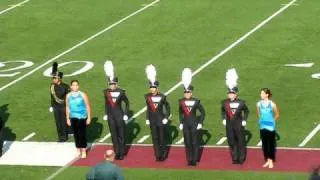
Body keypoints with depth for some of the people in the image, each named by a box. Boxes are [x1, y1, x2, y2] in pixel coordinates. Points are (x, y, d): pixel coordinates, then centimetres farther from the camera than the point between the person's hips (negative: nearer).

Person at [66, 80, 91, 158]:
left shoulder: (82, 95, -8)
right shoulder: (68, 96, 2)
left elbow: (88, 106, -3)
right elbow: (68, 107, 10)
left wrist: (89, 117, -4)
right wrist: (67, 118, 11)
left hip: (82, 117, -3)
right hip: (73, 117, 3)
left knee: (82, 134, -2)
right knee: (76, 134, 8)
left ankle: (83, 152, 8)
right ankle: (78, 150, 19)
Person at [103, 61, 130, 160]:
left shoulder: (121, 92, -11)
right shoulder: (106, 92, -2)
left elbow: (127, 102, -1)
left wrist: (126, 114, -5)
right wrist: (106, 114, 9)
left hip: (119, 116, -3)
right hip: (111, 116, 3)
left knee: (121, 135, 4)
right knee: (114, 136, 8)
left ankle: (122, 153, 13)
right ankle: (117, 153, 16)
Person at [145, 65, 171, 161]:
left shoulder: (162, 96, -11)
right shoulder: (147, 96, -1)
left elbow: (168, 107, -1)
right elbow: (148, 108, 10)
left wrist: (166, 118, -6)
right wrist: (147, 119, 7)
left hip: (160, 119, -3)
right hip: (152, 120, 3)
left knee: (161, 138, 5)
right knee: (155, 138, 6)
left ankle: (163, 155, 17)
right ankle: (157, 155, 14)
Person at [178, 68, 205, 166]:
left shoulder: (196, 101, -8)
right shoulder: (181, 101, 1)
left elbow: (203, 112, -1)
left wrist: (200, 123, -6)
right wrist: (181, 123, 9)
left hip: (194, 124, -3)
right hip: (185, 124, 3)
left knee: (194, 142, 0)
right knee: (187, 143, 5)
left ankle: (194, 160, 6)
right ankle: (189, 160, 13)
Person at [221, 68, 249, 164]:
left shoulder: (241, 102, -10)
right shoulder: (224, 102, -2)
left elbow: (246, 111, 6)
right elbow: (223, 111, 17)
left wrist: (244, 120, 0)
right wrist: (223, 119, 8)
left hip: (239, 124, -3)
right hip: (229, 125, 3)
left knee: (241, 142, 6)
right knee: (231, 142, 8)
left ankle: (241, 158, 17)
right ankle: (235, 158, 18)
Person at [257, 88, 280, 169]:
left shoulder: (272, 104, -13)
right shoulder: (259, 104, -4)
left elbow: (277, 115, 0)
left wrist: (272, 121, 7)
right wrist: (262, 120, 11)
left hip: (271, 127, -4)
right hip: (262, 127, 4)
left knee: (271, 144, 3)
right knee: (264, 144, 9)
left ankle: (271, 161, 12)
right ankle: (267, 160, 21)